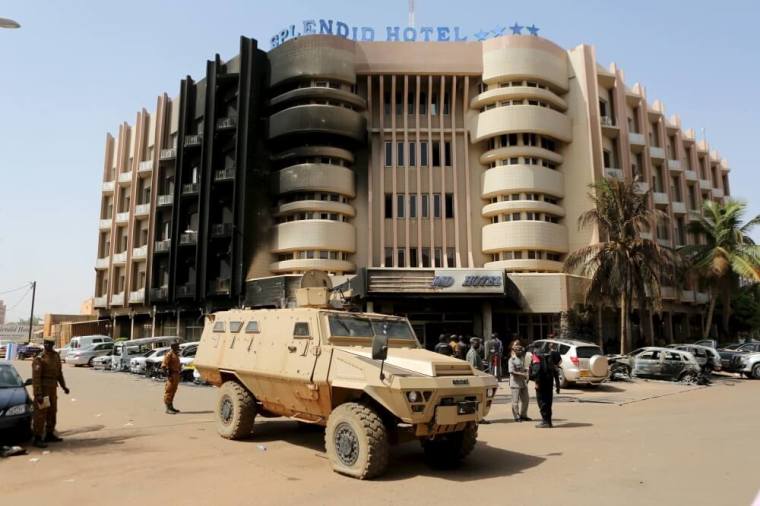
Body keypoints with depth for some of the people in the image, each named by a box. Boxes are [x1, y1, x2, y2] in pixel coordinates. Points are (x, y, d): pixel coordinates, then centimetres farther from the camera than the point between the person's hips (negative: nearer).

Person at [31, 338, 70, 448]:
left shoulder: (56, 355, 9)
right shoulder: (39, 359, -14)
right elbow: (36, 378, -18)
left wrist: (64, 386, 16)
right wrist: (38, 394, -23)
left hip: (53, 389, 8)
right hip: (42, 389, -7)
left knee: (52, 412, 14)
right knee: (40, 414, -5)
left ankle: (49, 435, 25)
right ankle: (37, 439, 1)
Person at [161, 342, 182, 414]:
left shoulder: (176, 354, 16)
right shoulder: (169, 354, -12)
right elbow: (163, 365, -17)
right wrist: (168, 376, -21)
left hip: (176, 375, 9)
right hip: (171, 375, -9)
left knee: (173, 392, 13)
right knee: (169, 392, -6)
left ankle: (171, 407, 21)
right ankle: (168, 409, -5)